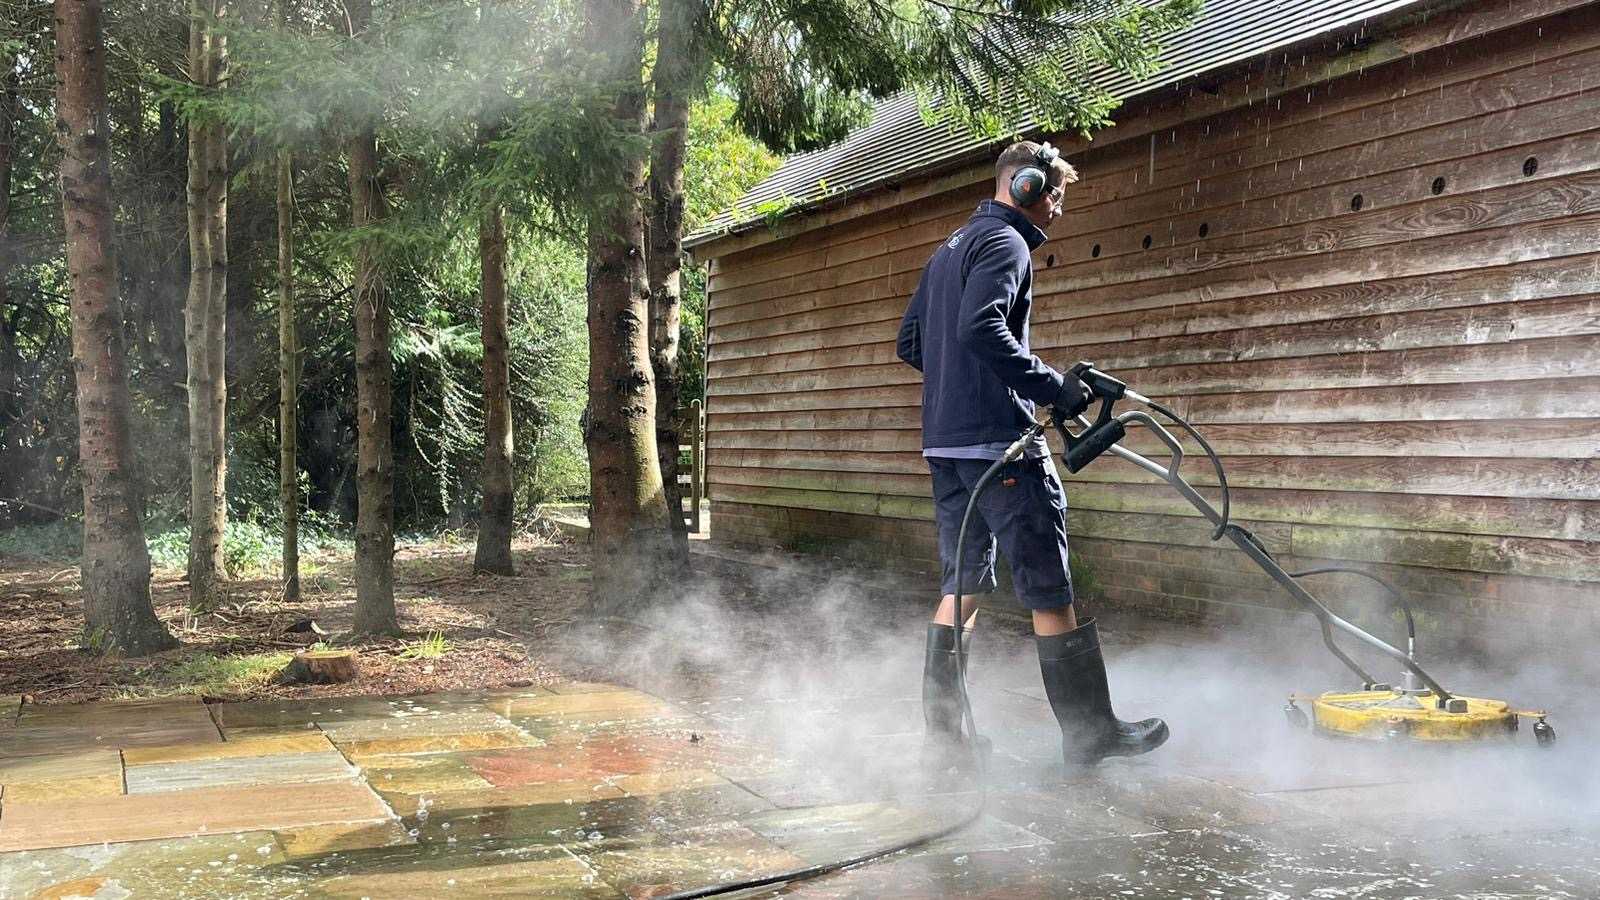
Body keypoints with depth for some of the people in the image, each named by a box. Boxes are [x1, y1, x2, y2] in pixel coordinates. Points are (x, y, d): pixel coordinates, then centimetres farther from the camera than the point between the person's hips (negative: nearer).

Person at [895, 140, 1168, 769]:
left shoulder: (949, 249, 22)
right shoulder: (1006, 243, -8)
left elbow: (910, 343, 23)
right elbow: (982, 328, -24)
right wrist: (1053, 387, -20)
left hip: (944, 440, 10)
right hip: (999, 440, -9)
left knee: (961, 584, 12)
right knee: (1048, 587, -3)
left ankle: (945, 733, 12)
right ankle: (1089, 733, 4)